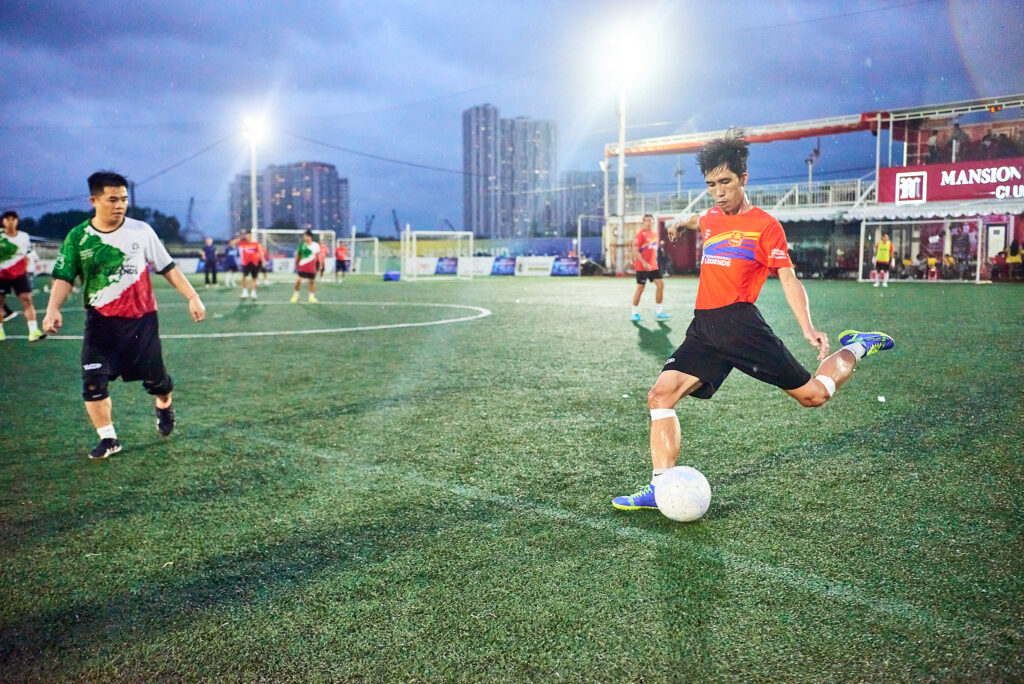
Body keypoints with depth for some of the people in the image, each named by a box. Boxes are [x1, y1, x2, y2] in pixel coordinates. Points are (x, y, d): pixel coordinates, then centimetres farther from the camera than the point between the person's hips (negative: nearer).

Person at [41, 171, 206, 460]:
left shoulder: (141, 231, -6)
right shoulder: (78, 237, -4)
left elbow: (168, 268, 0)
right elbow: (64, 277, -3)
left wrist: (192, 297, -6)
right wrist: (53, 309, -19)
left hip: (141, 319, 0)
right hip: (101, 321, 1)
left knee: (154, 378, 7)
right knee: (93, 382, -9)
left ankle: (165, 406, 42)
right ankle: (108, 439, 7)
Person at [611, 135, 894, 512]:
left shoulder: (765, 225, 0)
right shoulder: (711, 219, 18)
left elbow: (788, 278, -6)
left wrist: (808, 329, -19)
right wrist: (680, 223, 66)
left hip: (740, 323, -5)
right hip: (702, 329, 6)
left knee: (812, 394, -2)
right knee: (661, 394, -12)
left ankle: (854, 349, 27)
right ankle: (661, 487, -9)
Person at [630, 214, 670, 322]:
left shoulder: (655, 235, 14)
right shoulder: (641, 234, -8)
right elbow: (635, 251, -15)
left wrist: (654, 262, 18)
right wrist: (644, 263, -23)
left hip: (653, 266, 7)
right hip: (642, 267, -7)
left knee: (660, 285, -2)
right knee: (640, 288, -1)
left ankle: (658, 312, 5)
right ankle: (634, 313, 10)